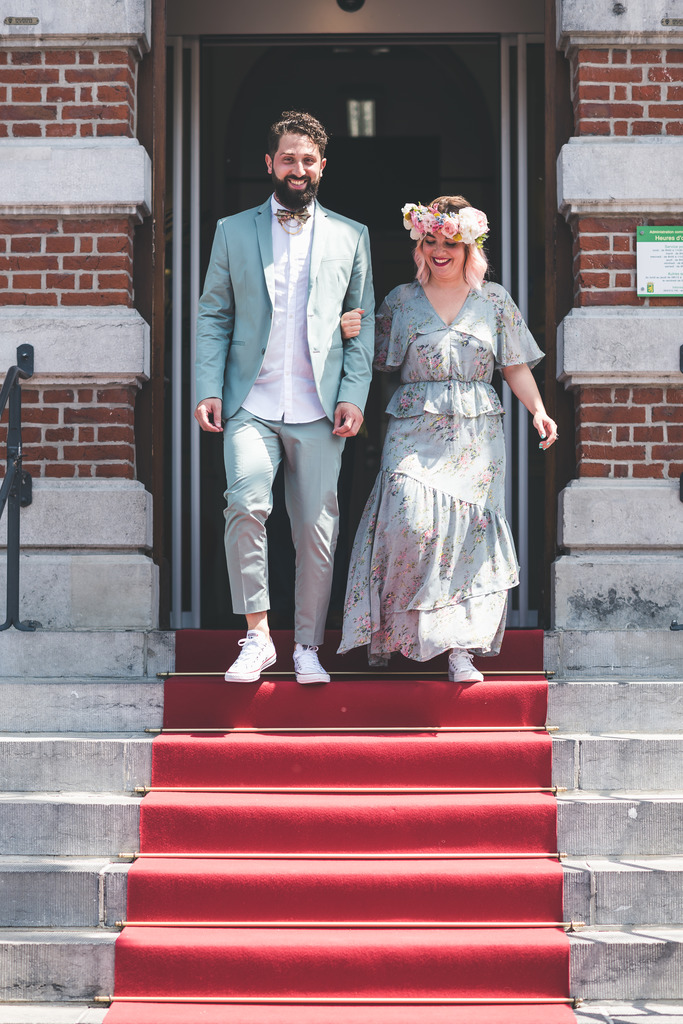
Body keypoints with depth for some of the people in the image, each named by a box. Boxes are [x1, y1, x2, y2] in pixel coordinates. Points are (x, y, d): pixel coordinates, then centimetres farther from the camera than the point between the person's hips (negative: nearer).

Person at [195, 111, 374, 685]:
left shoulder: (350, 237, 12)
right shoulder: (234, 232, 12)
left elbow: (363, 323, 11)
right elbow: (213, 317, 10)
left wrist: (354, 395, -2)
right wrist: (208, 390, -2)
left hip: (319, 410, 1)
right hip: (251, 405, -1)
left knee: (317, 530, 1)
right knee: (246, 506, -21)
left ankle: (308, 647, 16)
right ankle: (257, 637, -8)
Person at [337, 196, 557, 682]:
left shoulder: (494, 300, 9)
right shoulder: (401, 301, 8)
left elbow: (516, 366, 9)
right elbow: (377, 363, 10)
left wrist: (538, 409, -5)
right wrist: (350, 335, -9)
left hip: (476, 435, 1)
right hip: (415, 432, -1)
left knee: (469, 526, -6)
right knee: (411, 519, -19)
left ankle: (459, 646, -1)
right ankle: (389, 625, 3)